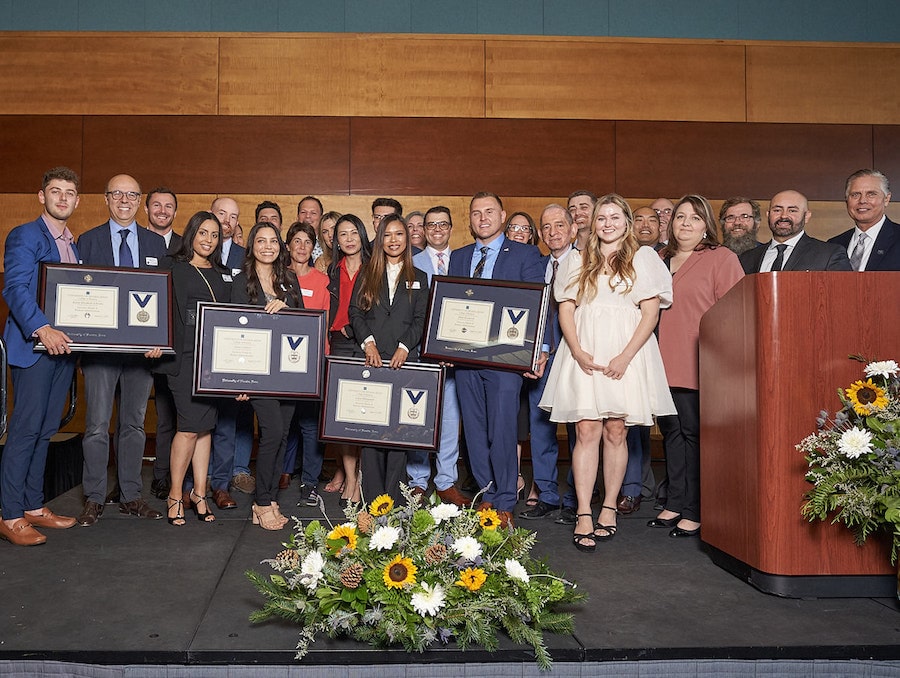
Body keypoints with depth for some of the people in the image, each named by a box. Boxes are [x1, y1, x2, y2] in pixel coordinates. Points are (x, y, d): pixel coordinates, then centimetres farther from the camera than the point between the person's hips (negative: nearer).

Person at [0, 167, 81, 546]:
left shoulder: (74, 245, 19)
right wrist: (42, 329, -31)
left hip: (64, 344, 7)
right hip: (32, 345, -7)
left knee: (45, 430, 11)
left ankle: (34, 507, 19)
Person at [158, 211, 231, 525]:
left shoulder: (223, 274, 17)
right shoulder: (175, 269, 2)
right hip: (185, 357, -5)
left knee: (206, 426, 8)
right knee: (191, 426, -8)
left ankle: (199, 493, 16)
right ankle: (175, 495, 7)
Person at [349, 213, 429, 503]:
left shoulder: (419, 278, 14)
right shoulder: (366, 275, 15)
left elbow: (421, 320, 5)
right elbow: (355, 312, 6)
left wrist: (404, 348, -10)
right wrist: (367, 342, -9)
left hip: (403, 360, 0)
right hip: (370, 359, 0)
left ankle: (393, 496, 3)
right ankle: (372, 497, 3)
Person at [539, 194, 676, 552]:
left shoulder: (643, 258, 9)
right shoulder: (577, 262, 15)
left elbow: (651, 312, 1)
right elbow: (566, 310, 8)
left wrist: (625, 356, -10)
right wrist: (577, 351, -8)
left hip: (626, 352, -1)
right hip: (584, 353, 1)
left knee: (615, 432, 2)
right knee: (586, 431, -5)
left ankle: (609, 508, 13)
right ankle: (584, 515, -5)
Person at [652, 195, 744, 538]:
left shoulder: (722, 258, -1)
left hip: (699, 365, -6)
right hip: (664, 363, 6)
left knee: (694, 433, -4)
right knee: (672, 431, 10)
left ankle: (694, 511, 6)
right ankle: (675, 504, 20)